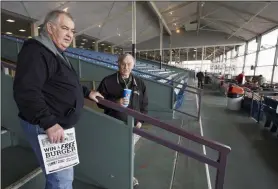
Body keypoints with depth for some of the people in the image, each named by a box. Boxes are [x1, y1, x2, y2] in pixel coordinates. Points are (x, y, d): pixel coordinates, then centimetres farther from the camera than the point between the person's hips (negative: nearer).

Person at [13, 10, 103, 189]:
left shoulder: (57, 53, 18)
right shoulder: (36, 51, -17)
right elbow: (26, 91, -29)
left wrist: (87, 92, 25)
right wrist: (49, 123, -31)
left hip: (60, 124, 11)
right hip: (47, 127, -11)